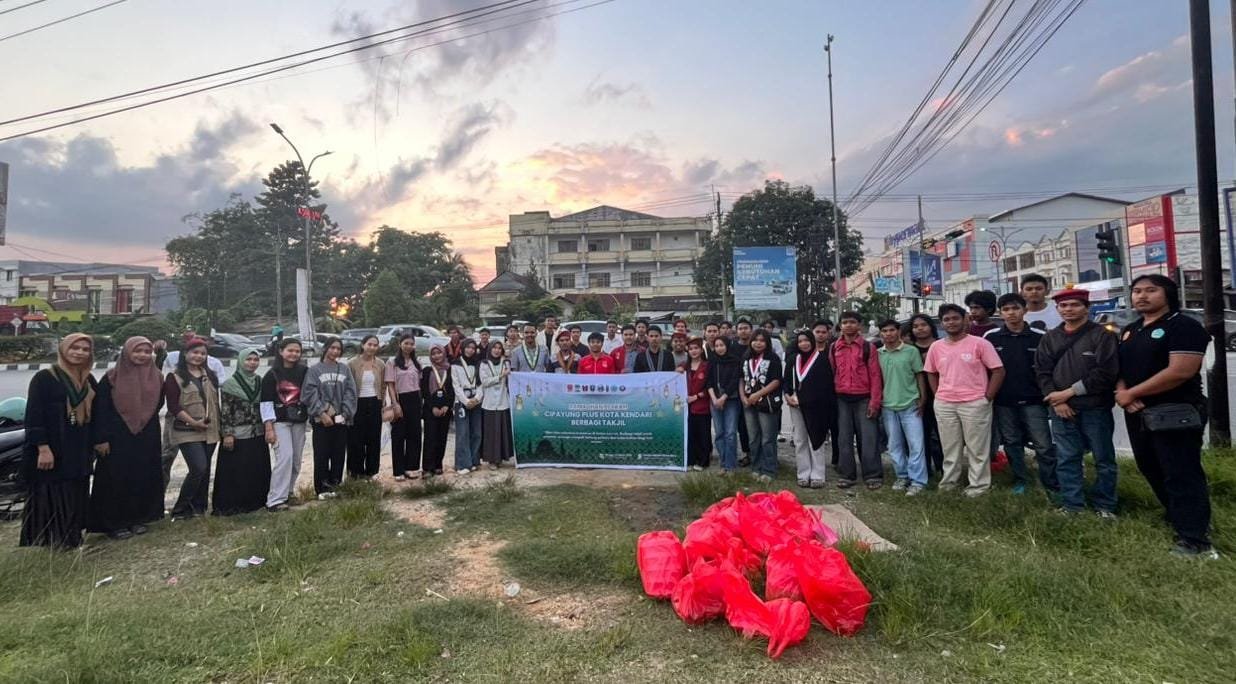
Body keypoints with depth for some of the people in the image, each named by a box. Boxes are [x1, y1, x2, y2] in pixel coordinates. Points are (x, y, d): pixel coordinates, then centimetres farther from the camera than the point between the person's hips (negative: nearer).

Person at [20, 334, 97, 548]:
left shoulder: (89, 381, 11)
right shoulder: (44, 378, -7)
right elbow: (34, 414, -13)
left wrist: (93, 444, 12)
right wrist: (43, 448, -20)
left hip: (79, 453, 6)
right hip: (51, 452, -6)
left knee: (74, 499, 11)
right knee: (49, 499, -3)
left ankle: (70, 540, 21)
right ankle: (45, 546, 5)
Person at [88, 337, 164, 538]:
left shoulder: (156, 378, 5)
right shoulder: (112, 378, -5)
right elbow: (100, 409, -7)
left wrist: (151, 429, 9)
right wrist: (101, 439, -11)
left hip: (147, 439, 4)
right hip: (118, 438, -3)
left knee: (144, 479, 8)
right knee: (116, 480, 2)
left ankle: (138, 518, 21)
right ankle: (114, 523, 13)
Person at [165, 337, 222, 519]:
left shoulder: (210, 376, 14)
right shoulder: (175, 378, -2)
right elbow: (173, 406, -9)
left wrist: (218, 425, 11)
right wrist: (193, 422, -17)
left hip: (210, 432, 6)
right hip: (188, 432, -6)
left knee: (205, 470, 9)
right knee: (199, 468, -15)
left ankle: (198, 507, 21)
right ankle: (180, 509, 0)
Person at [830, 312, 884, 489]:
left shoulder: (868, 347, 0)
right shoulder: (834, 348, 8)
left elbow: (875, 375, -3)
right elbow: (831, 373, 9)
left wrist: (874, 401, -9)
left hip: (863, 398, -3)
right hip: (842, 399, 3)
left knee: (868, 438, -2)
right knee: (844, 438, 7)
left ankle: (873, 475, 7)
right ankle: (847, 475, 15)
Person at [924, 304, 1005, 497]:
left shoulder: (979, 343, -7)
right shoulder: (936, 347, 5)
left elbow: (998, 371, -6)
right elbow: (931, 373, 17)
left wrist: (987, 397, -9)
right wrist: (938, 394, 6)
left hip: (975, 403, -4)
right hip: (944, 405, 4)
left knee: (977, 447, 4)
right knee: (949, 447, 14)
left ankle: (978, 485, 15)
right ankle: (950, 480, 26)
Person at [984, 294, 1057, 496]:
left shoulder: (1040, 337, -3)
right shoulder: (990, 337, -1)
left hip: (1033, 401, -1)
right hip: (1004, 403, 2)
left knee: (1044, 445, -1)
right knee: (1012, 443, 12)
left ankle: (1052, 486, 10)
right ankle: (1020, 480, 25)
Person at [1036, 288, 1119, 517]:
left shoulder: (1102, 335, -3)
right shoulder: (1050, 338, 11)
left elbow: (1106, 372, -12)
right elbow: (1041, 371, 6)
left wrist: (1070, 391, -13)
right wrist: (1055, 400, -8)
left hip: (1095, 409, -3)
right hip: (1061, 409, 3)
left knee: (1104, 459, 6)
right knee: (1066, 459, 7)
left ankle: (1105, 506, 18)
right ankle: (1071, 505, 16)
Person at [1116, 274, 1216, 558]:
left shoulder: (1184, 326, -10)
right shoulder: (1129, 331, 14)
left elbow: (1180, 371, -21)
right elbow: (1119, 367, 16)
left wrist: (1131, 393, -15)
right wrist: (1122, 391, -6)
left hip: (1175, 413, -8)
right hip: (1138, 414, 8)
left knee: (1182, 475, -5)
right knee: (1151, 470, 16)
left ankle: (1195, 539, 1)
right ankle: (1179, 520, 32)